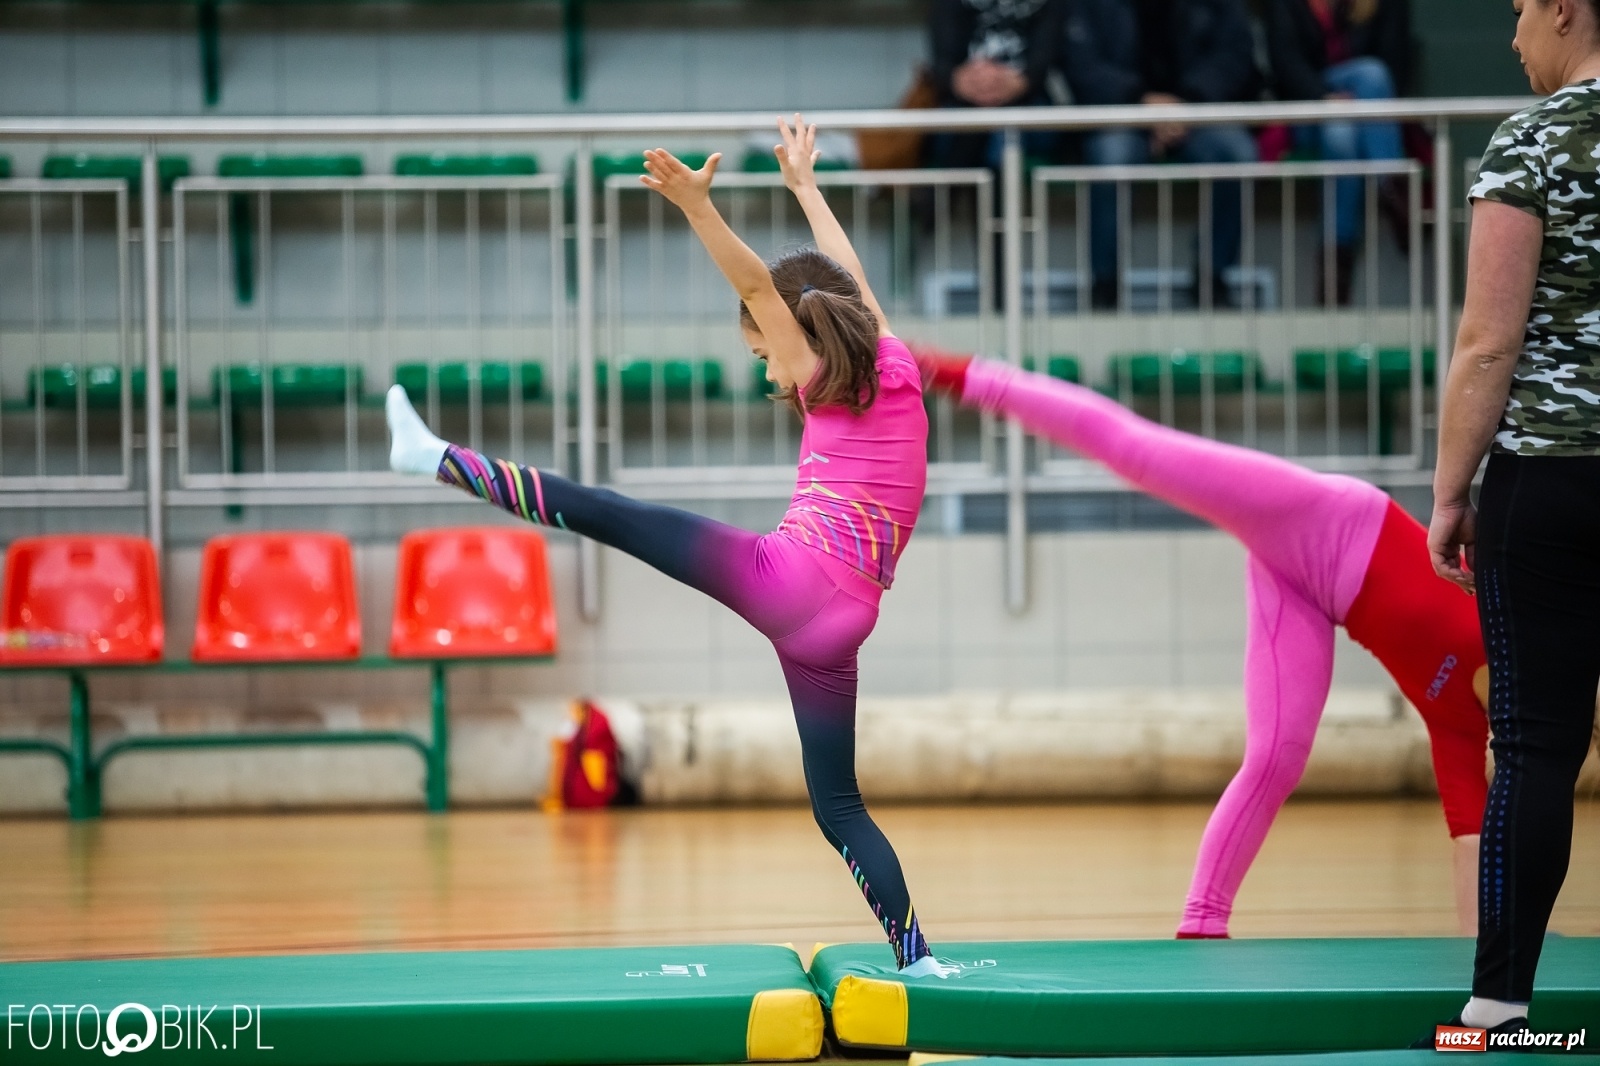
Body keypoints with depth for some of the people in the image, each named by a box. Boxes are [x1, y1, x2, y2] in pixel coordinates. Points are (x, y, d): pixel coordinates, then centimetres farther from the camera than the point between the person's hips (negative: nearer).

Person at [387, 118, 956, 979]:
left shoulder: (832, 387, 5)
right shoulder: (895, 370, 20)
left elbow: (757, 285, -9)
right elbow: (846, 276, 36)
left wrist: (698, 206, -19)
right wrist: (804, 186, 48)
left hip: (788, 580, -6)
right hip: (841, 621, 6)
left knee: (602, 513, -2)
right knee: (838, 806, 11)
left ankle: (435, 458, -4)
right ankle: (916, 956, 4)